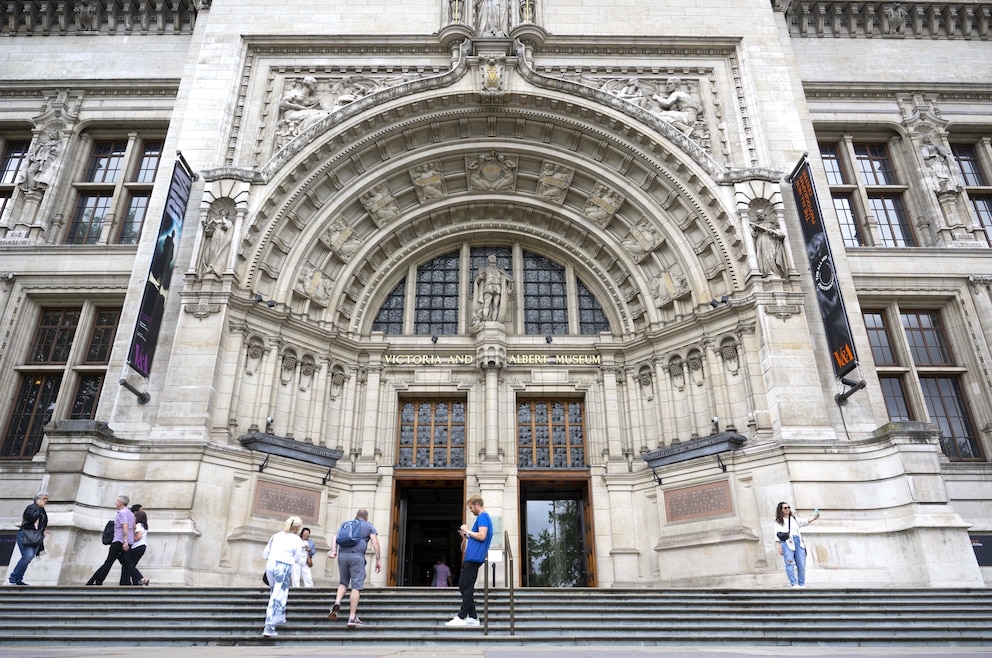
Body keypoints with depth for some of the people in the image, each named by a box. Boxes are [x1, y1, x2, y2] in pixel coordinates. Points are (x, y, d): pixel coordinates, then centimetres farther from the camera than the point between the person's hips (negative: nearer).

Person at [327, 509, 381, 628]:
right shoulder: (369, 526, 16)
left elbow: (335, 538, 12)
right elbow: (375, 542, 3)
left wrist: (333, 551, 1)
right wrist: (378, 560, 2)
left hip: (343, 555, 4)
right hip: (357, 556, -4)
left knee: (343, 582, 21)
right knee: (356, 586, -2)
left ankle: (337, 602, -5)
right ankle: (352, 617, -6)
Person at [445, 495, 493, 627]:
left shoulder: (482, 517, -9)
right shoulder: (485, 517, 22)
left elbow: (482, 536, -20)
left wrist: (468, 531, -9)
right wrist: (466, 537, 17)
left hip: (473, 558, -10)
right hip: (472, 557, 10)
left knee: (466, 588, -7)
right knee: (464, 587, 10)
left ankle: (461, 617, -5)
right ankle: (472, 617, 11)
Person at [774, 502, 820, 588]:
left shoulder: (794, 519, 22)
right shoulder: (778, 521, 13)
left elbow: (805, 522, 6)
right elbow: (778, 534, 7)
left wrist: (813, 518, -12)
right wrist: (779, 547, -3)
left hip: (798, 542, 4)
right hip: (787, 542, -3)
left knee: (801, 565, -3)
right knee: (790, 564, -15)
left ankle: (802, 585, 2)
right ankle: (794, 584, -19)